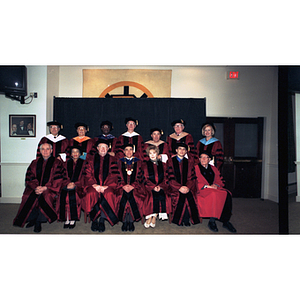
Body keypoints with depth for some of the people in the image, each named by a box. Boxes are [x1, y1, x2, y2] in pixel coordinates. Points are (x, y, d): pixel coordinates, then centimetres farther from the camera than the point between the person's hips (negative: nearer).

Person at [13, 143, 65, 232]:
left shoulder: (57, 163, 6)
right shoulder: (35, 163, 17)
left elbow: (58, 180, -4)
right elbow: (29, 178, 8)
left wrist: (45, 188, -15)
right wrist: (36, 187, -12)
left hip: (50, 189, -3)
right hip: (35, 188, 3)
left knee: (44, 197, -31)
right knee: (29, 197, -24)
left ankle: (38, 222, -14)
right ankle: (32, 219, -3)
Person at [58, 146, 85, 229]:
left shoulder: (83, 163, 11)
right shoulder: (67, 163, 20)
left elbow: (83, 176, 2)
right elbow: (65, 176, 13)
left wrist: (74, 184, -11)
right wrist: (68, 183, -7)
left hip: (78, 185, -3)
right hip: (68, 184, 3)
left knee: (73, 195, -31)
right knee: (63, 195, -26)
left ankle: (73, 220, -21)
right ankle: (66, 219, -18)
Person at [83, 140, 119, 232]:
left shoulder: (112, 160, 13)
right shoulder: (91, 159, 16)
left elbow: (114, 176, 3)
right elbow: (88, 175, 6)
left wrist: (106, 186, -13)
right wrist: (95, 185, -12)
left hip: (107, 186, 0)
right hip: (94, 185, 1)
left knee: (109, 194, -32)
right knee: (92, 194, -31)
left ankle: (102, 220, -21)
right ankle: (94, 220, -16)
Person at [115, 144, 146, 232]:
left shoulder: (138, 162, 11)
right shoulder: (120, 162, 13)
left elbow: (139, 177, 4)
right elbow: (118, 176, 6)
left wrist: (132, 186, -9)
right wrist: (123, 186, -9)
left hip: (135, 186, 0)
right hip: (122, 186, 1)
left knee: (133, 197, -23)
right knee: (122, 197, -22)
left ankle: (131, 221, -8)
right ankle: (124, 221, -8)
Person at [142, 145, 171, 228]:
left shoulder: (163, 165, 18)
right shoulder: (145, 164, 13)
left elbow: (165, 178, 10)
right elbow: (145, 178, 4)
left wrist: (160, 186, -10)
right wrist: (153, 186, -12)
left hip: (161, 187, 1)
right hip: (149, 187, -1)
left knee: (162, 195, -29)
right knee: (154, 196, -31)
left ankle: (152, 217, -16)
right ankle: (153, 217, -17)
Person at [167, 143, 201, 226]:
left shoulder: (190, 162, 16)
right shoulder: (170, 161, 8)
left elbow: (192, 177, 7)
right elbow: (171, 178, -2)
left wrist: (188, 187, -13)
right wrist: (179, 187, -16)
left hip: (188, 188, 2)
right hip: (175, 188, -1)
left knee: (189, 197, -29)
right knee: (180, 196, -30)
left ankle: (186, 219, -10)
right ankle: (178, 219, -10)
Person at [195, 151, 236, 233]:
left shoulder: (213, 169, 21)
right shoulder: (195, 168, 7)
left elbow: (219, 181, 16)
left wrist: (216, 185, -8)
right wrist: (207, 186, -16)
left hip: (215, 189, 4)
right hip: (201, 190, -4)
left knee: (227, 194, -25)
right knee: (214, 195, -35)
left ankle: (226, 221, -19)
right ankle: (211, 221, -23)